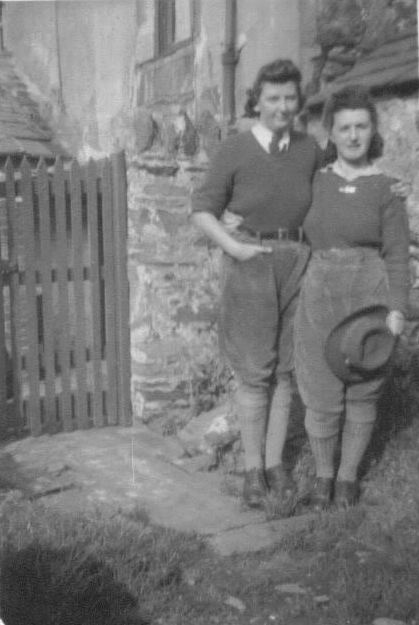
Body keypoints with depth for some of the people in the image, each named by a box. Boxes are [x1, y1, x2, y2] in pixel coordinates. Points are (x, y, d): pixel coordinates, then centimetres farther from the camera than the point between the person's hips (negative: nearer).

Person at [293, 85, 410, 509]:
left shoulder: (386, 187, -2)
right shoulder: (315, 181, 5)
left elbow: (397, 255, -3)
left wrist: (397, 310, -11)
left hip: (368, 299, -1)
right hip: (319, 299, 2)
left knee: (362, 391, 10)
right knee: (321, 394, 4)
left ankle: (348, 475, 28)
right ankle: (322, 474, 27)